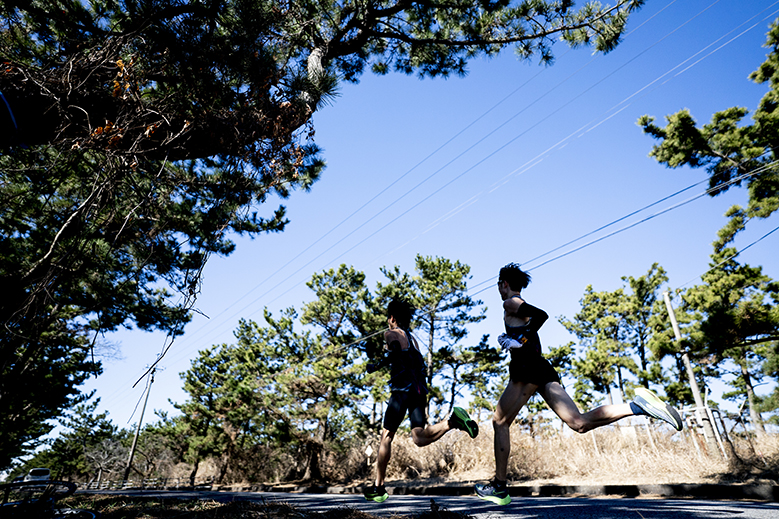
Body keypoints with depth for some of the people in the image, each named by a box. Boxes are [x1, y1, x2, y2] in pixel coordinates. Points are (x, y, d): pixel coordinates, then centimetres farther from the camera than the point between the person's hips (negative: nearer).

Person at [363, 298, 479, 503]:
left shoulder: (391, 333, 4)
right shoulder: (412, 338, 24)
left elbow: (397, 350, -15)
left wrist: (377, 365, -8)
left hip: (403, 389, -6)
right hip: (419, 390, 6)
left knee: (386, 437, 5)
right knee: (419, 438, -3)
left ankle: (378, 488, 11)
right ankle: (453, 421, -25)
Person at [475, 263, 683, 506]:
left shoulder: (510, 303, 1)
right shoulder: (524, 308, 29)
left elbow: (541, 314, -14)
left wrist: (519, 340, -13)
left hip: (527, 366, -8)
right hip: (542, 367, 9)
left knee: (500, 422, 0)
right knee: (579, 423, -3)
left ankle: (499, 487, 0)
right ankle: (637, 405, -17)